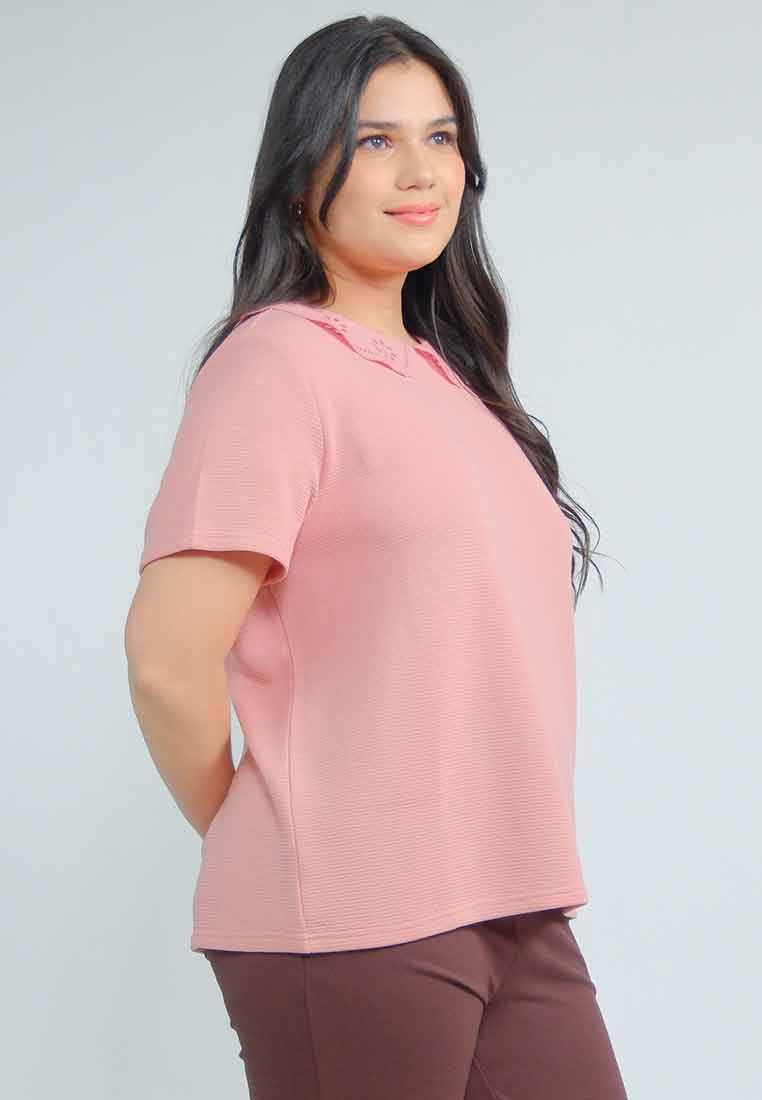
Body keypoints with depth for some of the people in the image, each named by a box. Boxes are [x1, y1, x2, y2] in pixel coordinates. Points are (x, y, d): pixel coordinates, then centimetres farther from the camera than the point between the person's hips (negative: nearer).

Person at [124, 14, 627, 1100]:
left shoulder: (445, 372, 15)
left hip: (518, 916, 7)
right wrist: (250, 837, -2)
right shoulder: (281, 359, -10)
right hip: (351, 928, -7)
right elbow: (168, 659, -17)